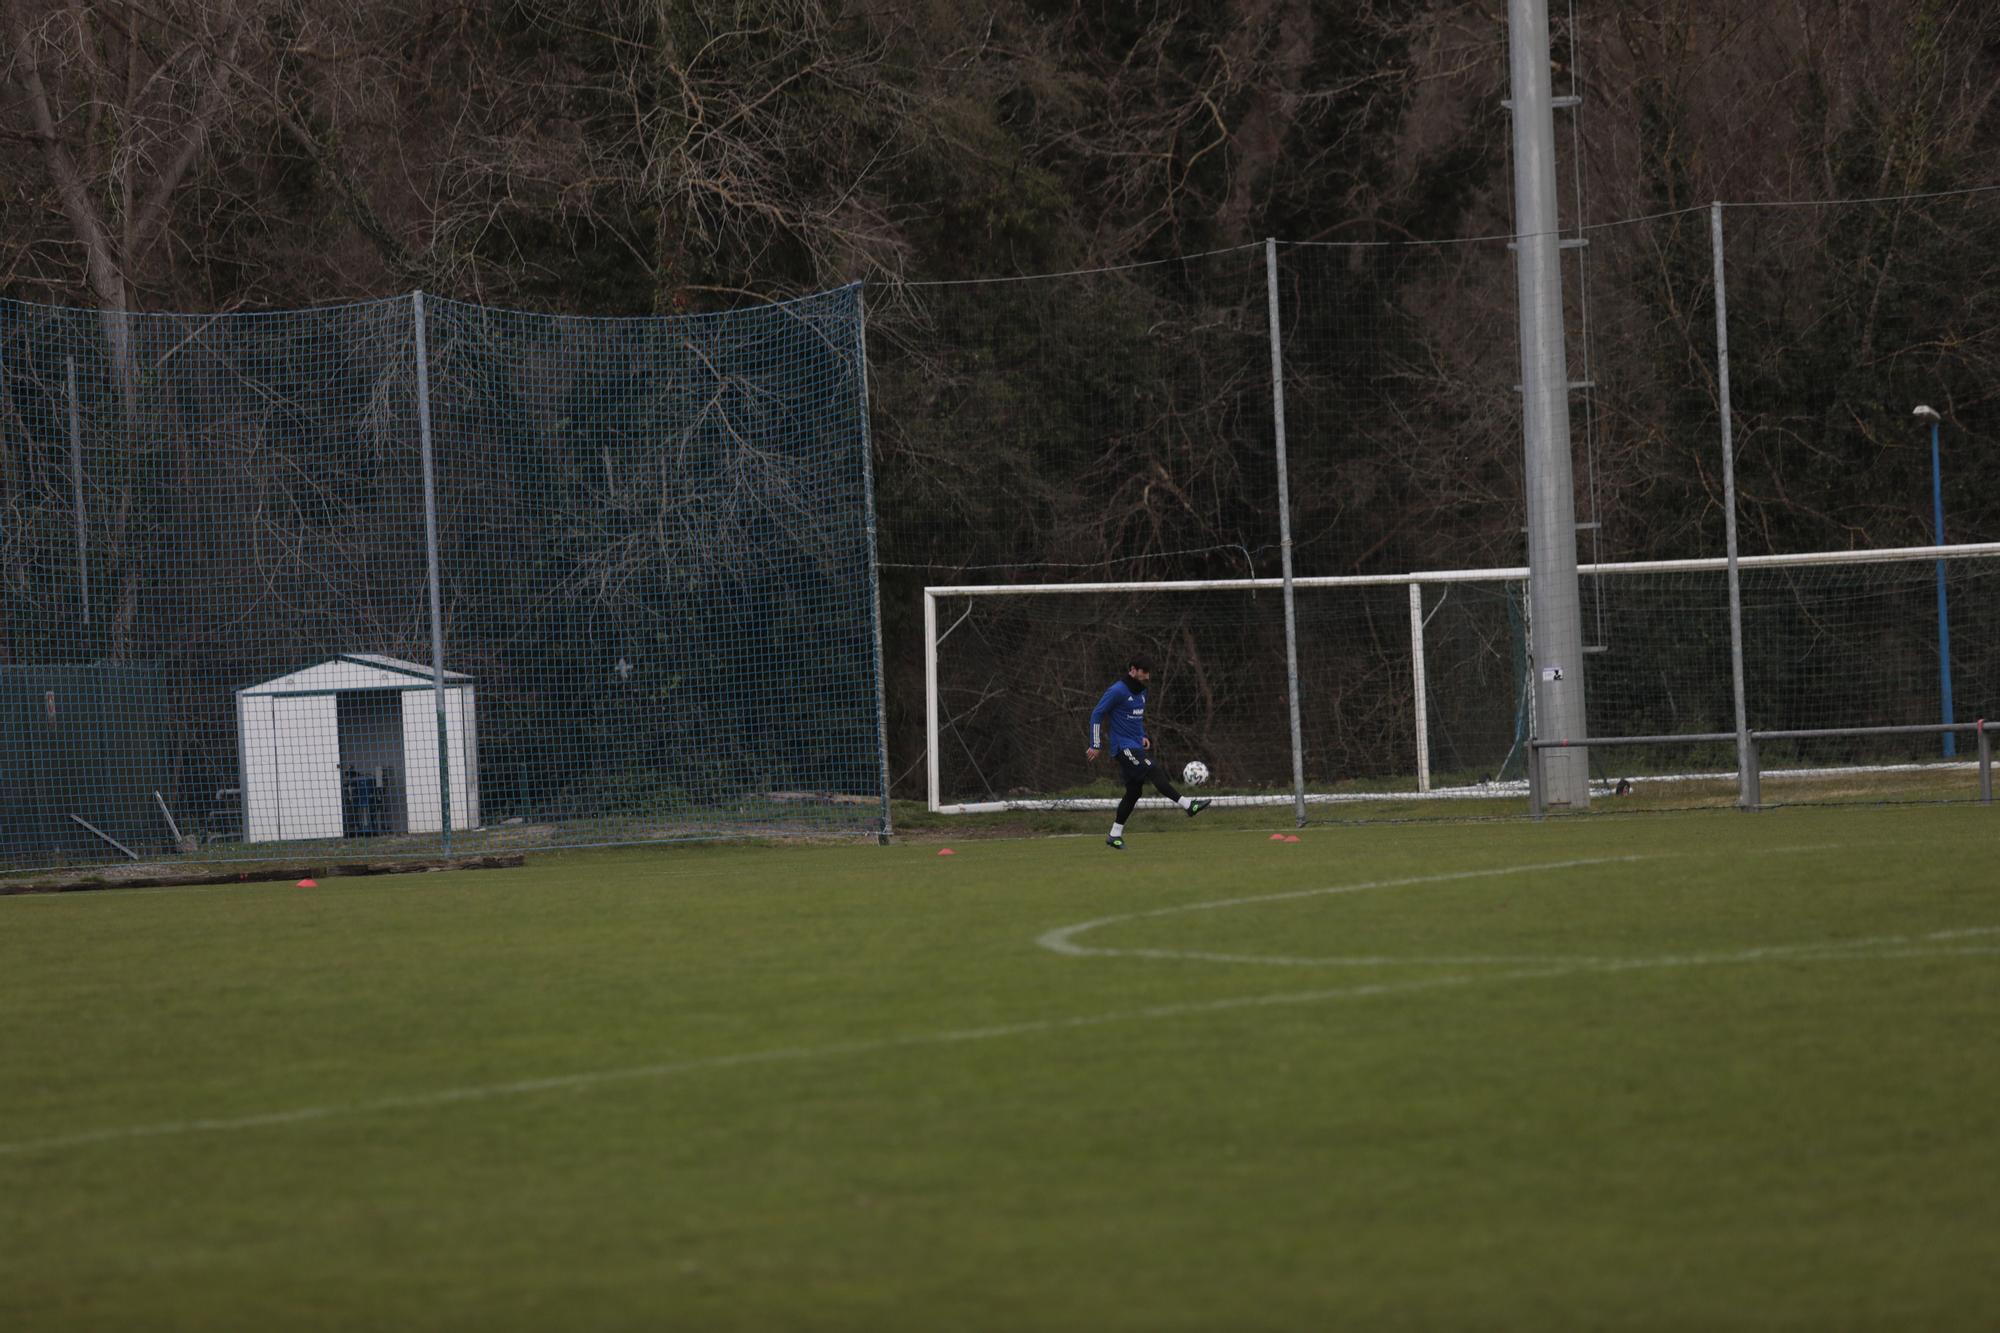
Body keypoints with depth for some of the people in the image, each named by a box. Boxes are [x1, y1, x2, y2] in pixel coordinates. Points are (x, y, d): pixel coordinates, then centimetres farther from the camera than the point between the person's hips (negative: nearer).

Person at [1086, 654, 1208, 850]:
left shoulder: (1141, 692, 14)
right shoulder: (1118, 691, -12)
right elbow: (1097, 714, -10)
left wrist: (1143, 737, 10)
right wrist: (1096, 745, -11)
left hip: (1137, 746, 9)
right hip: (1124, 746, -9)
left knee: (1134, 791, 6)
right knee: (1154, 772, -21)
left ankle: (1115, 836, 13)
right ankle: (1188, 806, -28)